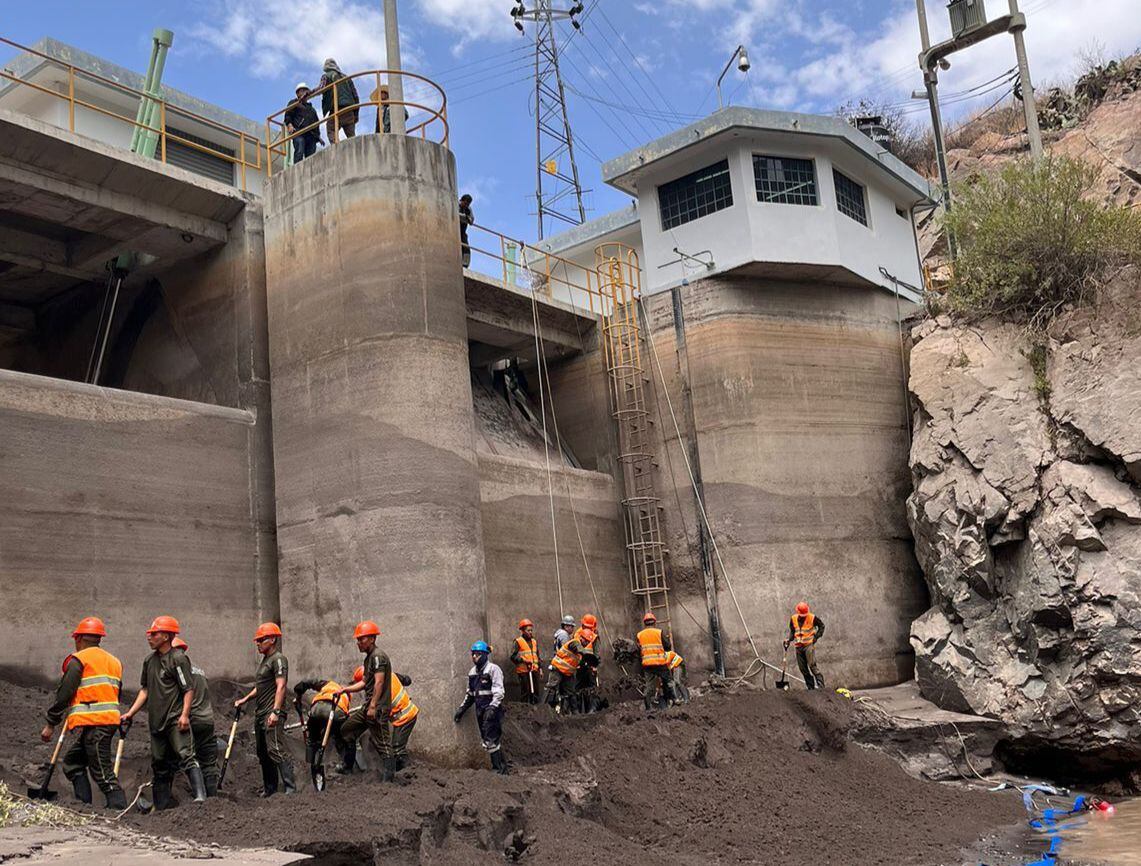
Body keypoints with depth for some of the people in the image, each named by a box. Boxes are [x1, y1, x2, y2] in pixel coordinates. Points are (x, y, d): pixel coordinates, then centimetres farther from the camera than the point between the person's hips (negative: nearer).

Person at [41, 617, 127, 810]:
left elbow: (64, 694, -6)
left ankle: (119, 808, -16)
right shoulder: (114, 661, 21)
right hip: (110, 720, 8)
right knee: (72, 762, 18)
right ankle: (84, 804, 13)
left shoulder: (78, 660, -2)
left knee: (102, 771, -9)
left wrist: (51, 724, 1)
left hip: (92, 723, -8)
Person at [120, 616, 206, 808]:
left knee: (185, 756, -18)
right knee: (159, 764, 12)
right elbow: (145, 690, 21)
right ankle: (162, 806, 19)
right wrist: (130, 713, 14)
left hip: (176, 719, -8)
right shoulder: (150, 660, 16)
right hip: (156, 721, 8)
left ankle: (200, 796, -24)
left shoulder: (178, 658, -8)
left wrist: (184, 715, -20)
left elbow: (189, 689, -11)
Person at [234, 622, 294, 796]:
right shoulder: (263, 660, 20)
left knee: (276, 750, -16)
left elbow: (280, 686, -19)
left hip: (272, 714, -10)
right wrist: (245, 699, 21)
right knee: (263, 753, 13)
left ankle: (290, 788, -17)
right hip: (260, 714, 10)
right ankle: (269, 789, 22)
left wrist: (275, 711, -27)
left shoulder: (278, 659, -10)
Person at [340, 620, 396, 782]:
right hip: (368, 706, 10)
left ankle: (389, 778, -5)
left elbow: (379, 683, -20)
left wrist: (373, 706, -22)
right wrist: (344, 690, 15)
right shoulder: (369, 657, 19)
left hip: (378, 708, -10)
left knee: (382, 743, -8)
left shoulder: (378, 656, -13)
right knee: (346, 731, 15)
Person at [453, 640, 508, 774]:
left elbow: (498, 692, -17)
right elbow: (470, 693, 25)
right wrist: (462, 709, 20)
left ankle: (499, 769, -7)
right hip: (480, 711, 8)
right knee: (487, 740, 8)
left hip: (492, 710, -8)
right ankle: (499, 767, 15)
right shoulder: (472, 672, 16)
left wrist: (492, 708, -27)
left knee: (492, 740, -12)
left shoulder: (493, 669, -9)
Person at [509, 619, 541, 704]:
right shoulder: (518, 642, -3)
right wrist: (523, 660, -18)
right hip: (523, 670, -6)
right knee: (525, 691, -6)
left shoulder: (534, 642, 18)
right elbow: (513, 656, -8)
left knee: (535, 692, 9)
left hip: (534, 670, 6)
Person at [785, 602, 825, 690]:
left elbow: (822, 626, 9)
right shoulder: (793, 619, 6)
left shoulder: (812, 618, -5)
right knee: (803, 669, 5)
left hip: (809, 645, -5)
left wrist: (816, 636, -2)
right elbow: (791, 631, 17)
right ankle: (811, 687, 13)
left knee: (812, 665, -17)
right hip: (799, 646, 5)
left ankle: (821, 685, -15)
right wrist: (788, 640, 1)